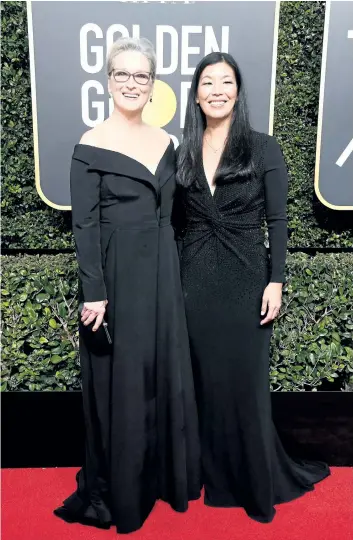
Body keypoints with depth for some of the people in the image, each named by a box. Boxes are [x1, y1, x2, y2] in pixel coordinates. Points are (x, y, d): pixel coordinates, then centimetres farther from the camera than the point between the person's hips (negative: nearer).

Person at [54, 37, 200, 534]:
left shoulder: (165, 143, 9)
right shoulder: (91, 147, -7)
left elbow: (167, 215, 13)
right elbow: (83, 226, -10)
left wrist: (172, 276, 11)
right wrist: (93, 292, -15)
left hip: (162, 274, 6)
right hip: (116, 276, -5)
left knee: (164, 374, 14)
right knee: (119, 381, 5)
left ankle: (163, 473, 34)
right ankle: (112, 488, 26)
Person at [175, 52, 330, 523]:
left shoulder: (263, 148, -1)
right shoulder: (183, 152, 7)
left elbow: (277, 220, -4)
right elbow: (176, 223, 9)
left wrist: (276, 282, -10)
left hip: (244, 280, -3)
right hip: (194, 281, 3)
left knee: (245, 382, 5)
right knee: (204, 382, 11)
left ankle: (258, 483, 27)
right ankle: (213, 475, 31)